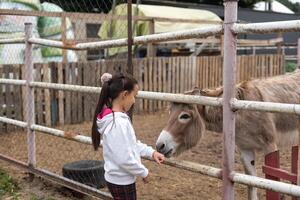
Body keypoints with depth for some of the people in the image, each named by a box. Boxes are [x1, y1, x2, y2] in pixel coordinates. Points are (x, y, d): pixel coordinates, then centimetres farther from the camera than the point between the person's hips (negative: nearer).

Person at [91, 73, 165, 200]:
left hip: (117, 178, 9)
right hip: (122, 181, -9)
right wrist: (143, 172, -13)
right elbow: (124, 159, -27)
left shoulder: (114, 118, 2)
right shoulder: (118, 123, -27)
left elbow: (132, 143, 13)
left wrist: (151, 152, 4)